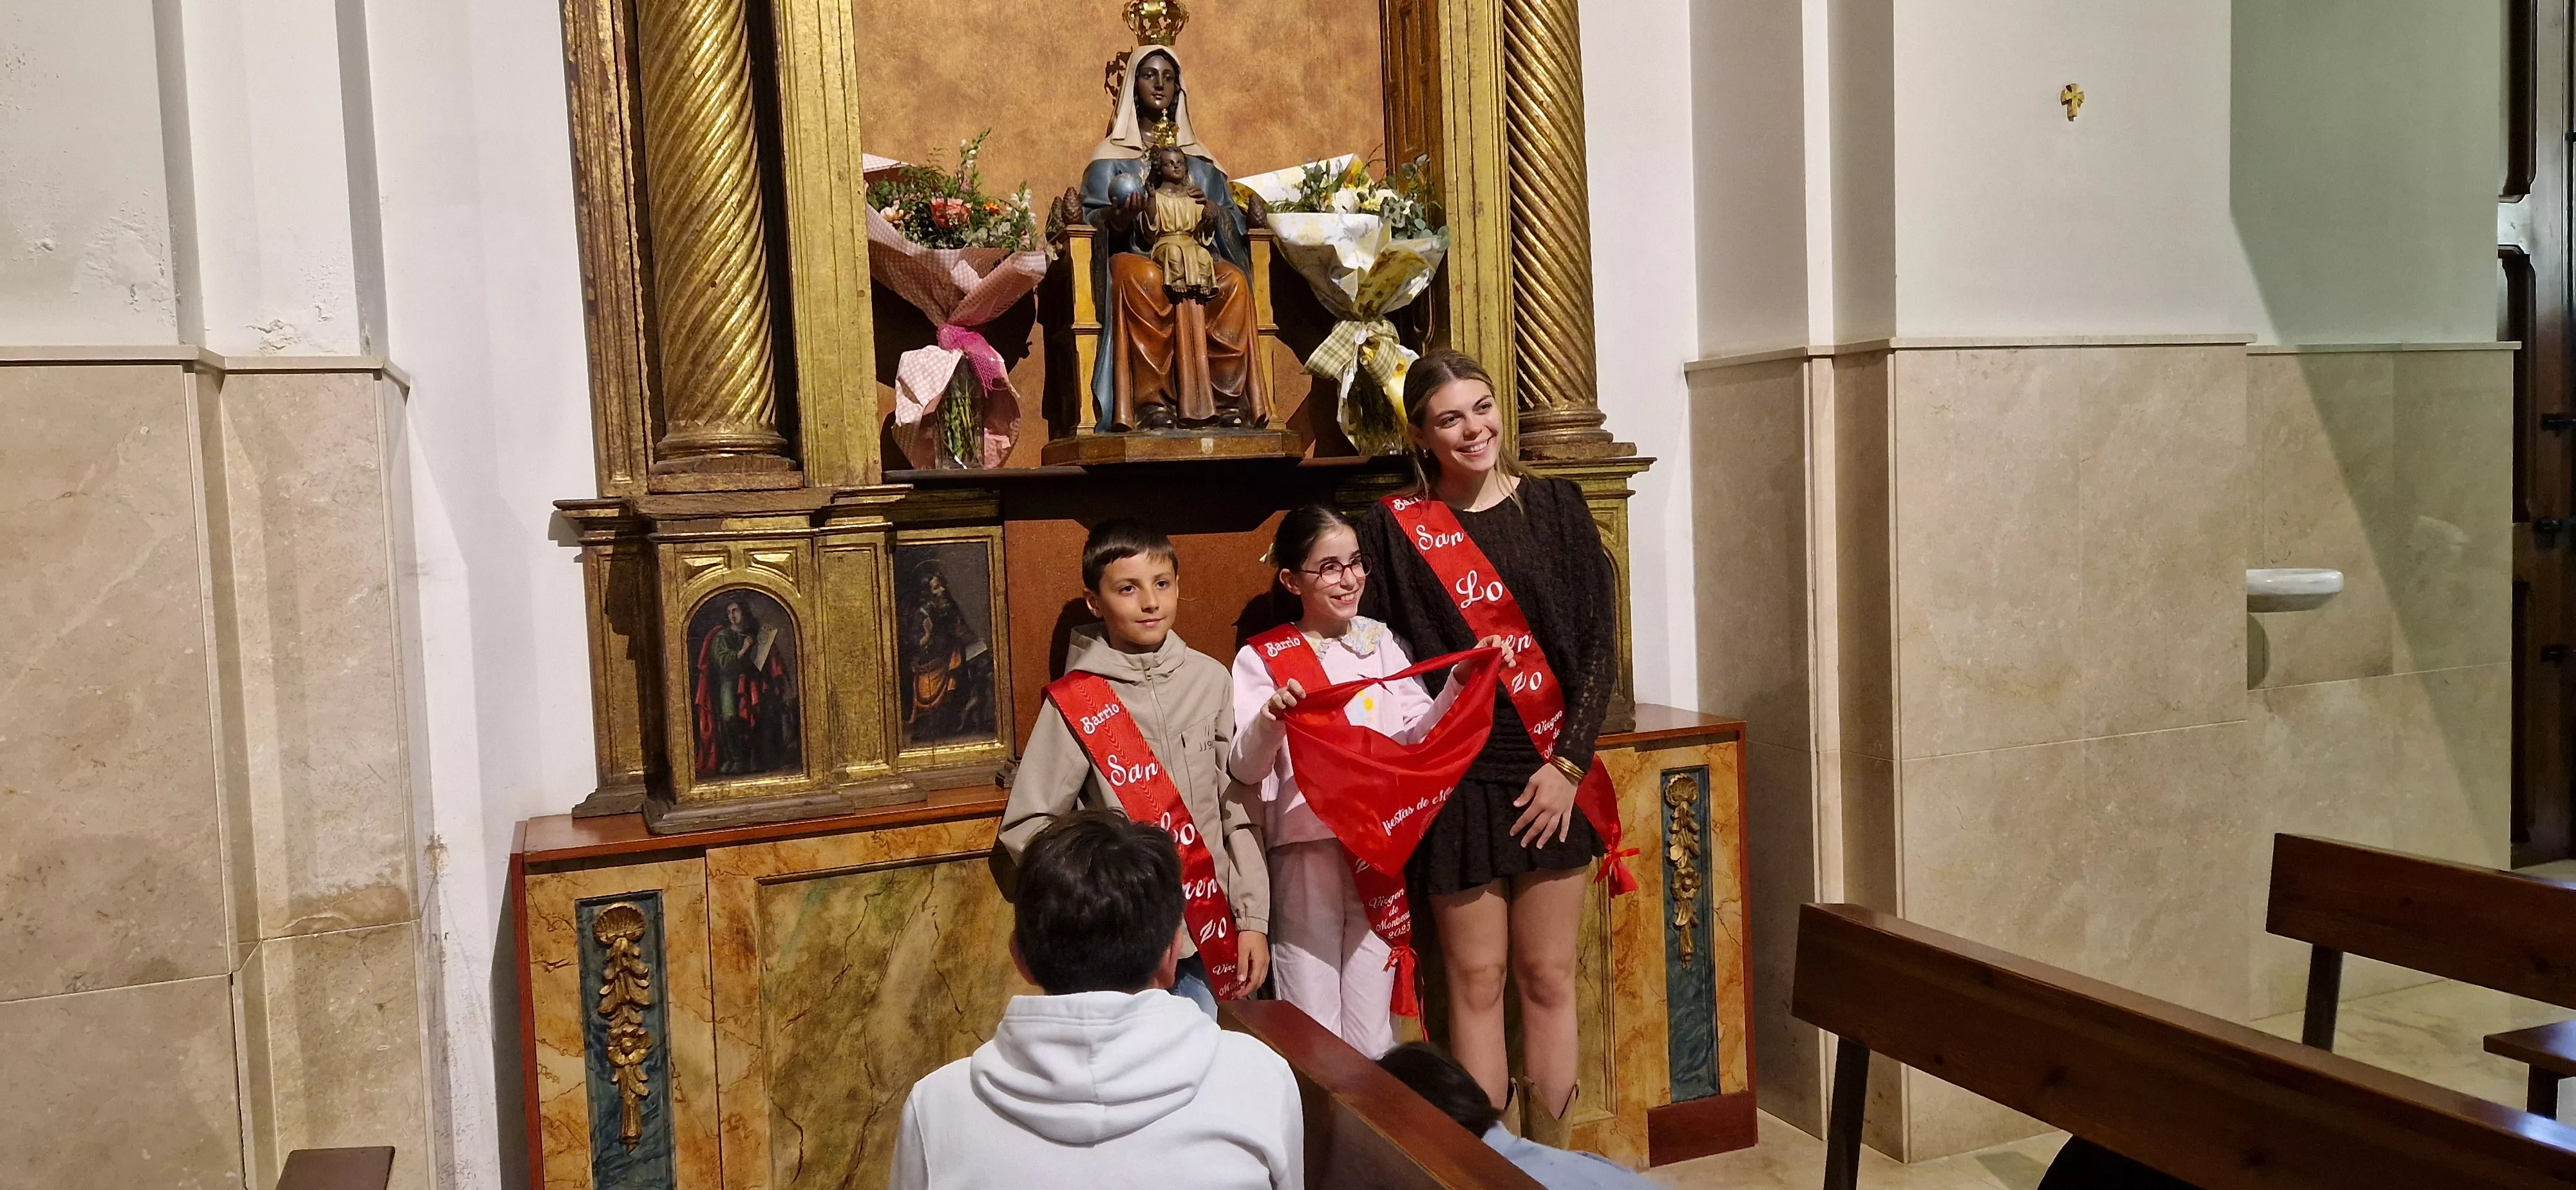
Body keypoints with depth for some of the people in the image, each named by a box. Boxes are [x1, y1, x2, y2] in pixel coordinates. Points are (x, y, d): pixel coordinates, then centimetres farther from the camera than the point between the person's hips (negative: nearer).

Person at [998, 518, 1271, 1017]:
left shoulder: (1209, 680, 2)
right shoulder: (1075, 702, -6)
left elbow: (1240, 807, 5)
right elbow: (1024, 828, -4)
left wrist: (1252, 918, 3)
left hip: (1206, 935, 3)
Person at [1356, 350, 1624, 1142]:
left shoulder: (1554, 506, 3)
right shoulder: (1394, 527, -1)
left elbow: (1599, 643, 1)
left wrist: (1569, 762, -6)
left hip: (1551, 777, 2)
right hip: (1457, 780, -2)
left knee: (1549, 980, 9)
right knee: (1477, 985, 4)